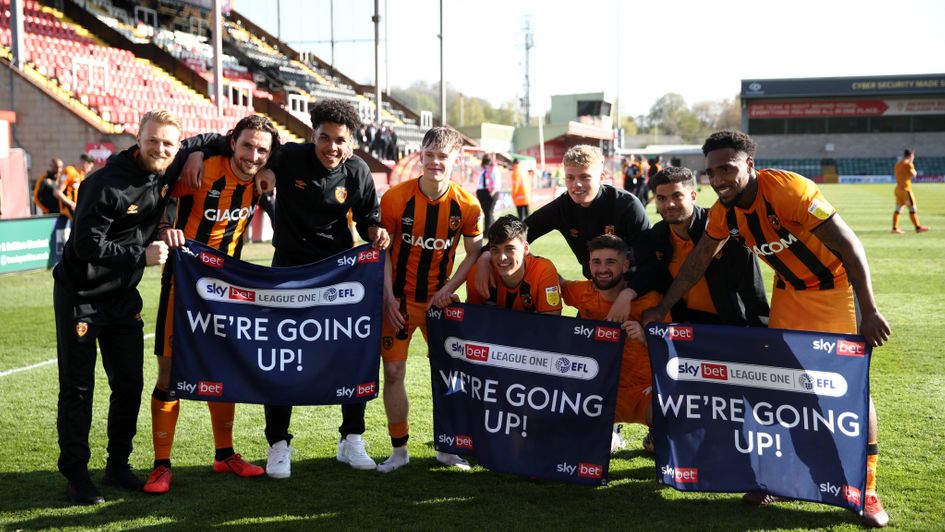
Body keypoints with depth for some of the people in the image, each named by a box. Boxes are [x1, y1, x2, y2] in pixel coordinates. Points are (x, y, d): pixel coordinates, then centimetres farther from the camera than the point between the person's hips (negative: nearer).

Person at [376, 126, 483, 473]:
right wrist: (388, 298, -11)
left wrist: (448, 290, -11)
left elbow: (474, 253, 2)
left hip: (439, 299, 1)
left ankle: (448, 448, 23)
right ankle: (399, 450, 14)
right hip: (399, 299, -1)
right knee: (393, 372, -1)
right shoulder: (395, 197, -11)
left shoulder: (467, 205, -9)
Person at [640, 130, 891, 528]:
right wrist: (663, 308, 4)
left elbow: (850, 246, -28)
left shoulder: (788, 189, -30)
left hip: (835, 288, -5)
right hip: (789, 292, 6)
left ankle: (866, 490, 9)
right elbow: (696, 264, 5)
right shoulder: (722, 213, -10)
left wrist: (869, 312, -28)